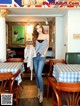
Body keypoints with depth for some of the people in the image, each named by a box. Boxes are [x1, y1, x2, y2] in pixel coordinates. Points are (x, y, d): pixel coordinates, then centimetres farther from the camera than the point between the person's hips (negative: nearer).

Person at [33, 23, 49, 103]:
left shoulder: (46, 36, 3)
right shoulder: (36, 37, 11)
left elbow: (47, 45, 4)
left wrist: (44, 54, -4)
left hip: (42, 57, -4)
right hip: (35, 56, 4)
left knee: (39, 74, -15)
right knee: (36, 74, 7)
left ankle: (41, 93, -5)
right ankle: (39, 90, 21)